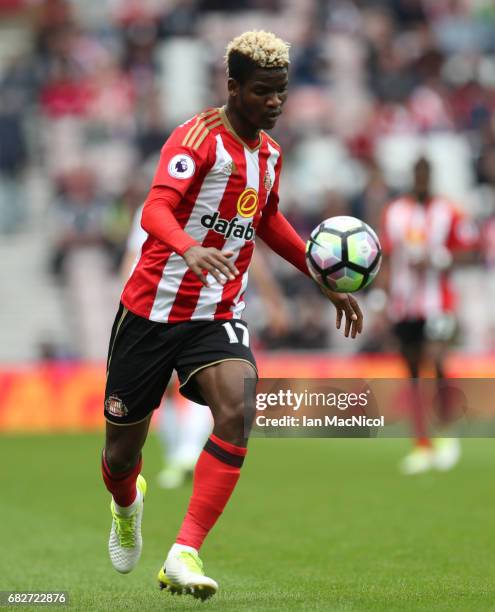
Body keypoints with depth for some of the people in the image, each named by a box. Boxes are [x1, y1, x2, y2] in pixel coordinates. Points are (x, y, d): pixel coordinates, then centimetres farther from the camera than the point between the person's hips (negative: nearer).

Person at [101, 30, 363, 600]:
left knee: (236, 410, -26)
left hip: (218, 316, 4)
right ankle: (127, 505, 46)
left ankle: (184, 555, -29)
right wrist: (189, 250, -50)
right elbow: (156, 210, -30)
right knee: (122, 451, 7)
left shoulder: (270, 152, 8)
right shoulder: (199, 137, -15)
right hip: (152, 311, -4)